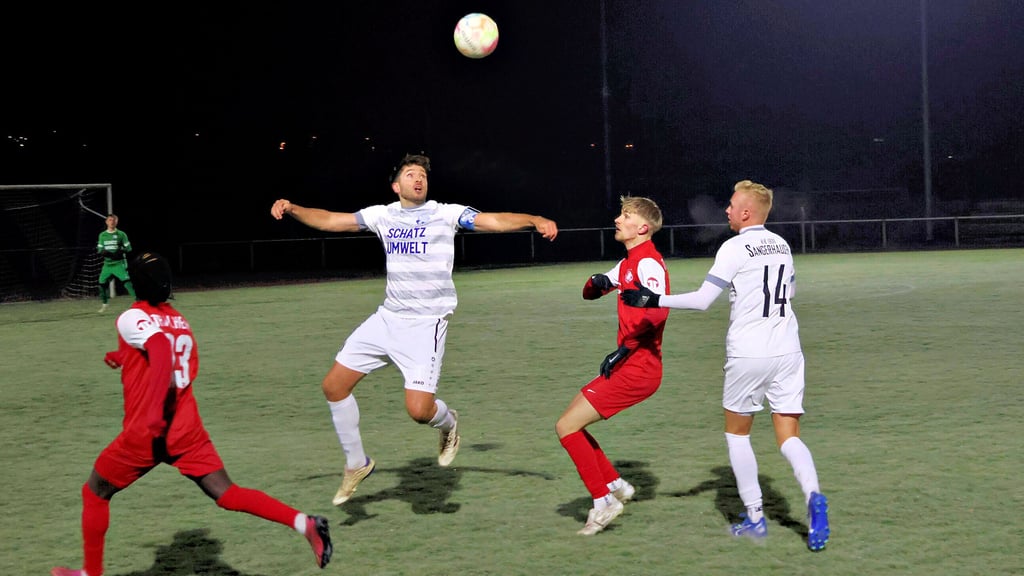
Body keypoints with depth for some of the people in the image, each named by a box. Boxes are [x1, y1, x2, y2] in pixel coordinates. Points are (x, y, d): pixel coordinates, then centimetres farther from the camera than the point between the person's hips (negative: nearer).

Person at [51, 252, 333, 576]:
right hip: (187, 431, 5)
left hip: (145, 434, -5)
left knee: (95, 492, 18)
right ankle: (304, 523, -20)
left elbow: (162, 350, -27)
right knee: (228, 495, -1)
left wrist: (153, 411, -33)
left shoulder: (132, 319, -7)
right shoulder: (179, 321, 13)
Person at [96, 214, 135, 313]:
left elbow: (128, 248, -1)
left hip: (119, 264, -4)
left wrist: (120, 252, -19)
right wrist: (103, 252, -14)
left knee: (127, 281, -20)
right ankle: (104, 304, 28)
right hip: (107, 264, 4)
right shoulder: (102, 235, 8)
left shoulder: (121, 234, -1)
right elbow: (99, 250, 9)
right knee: (102, 283, 8)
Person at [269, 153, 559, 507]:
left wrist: (535, 220, -33)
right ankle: (357, 464, 20)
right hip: (387, 318, 5)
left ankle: (448, 423, 20)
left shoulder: (446, 213, -4)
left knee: (419, 409, -18)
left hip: (426, 323, -5)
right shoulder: (383, 215, 8)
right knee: (334, 385, 2)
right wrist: (292, 209, -4)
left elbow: (496, 221, -16)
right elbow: (329, 220, 12)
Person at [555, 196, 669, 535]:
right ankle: (616, 485, 19)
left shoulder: (648, 262, -14)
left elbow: (658, 311, -29)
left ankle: (603, 501, -2)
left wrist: (624, 348, -27)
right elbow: (591, 291, 22)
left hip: (638, 368, -10)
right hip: (631, 365, 10)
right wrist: (597, 283, -2)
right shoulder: (629, 262, 17)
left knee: (566, 426, -9)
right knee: (570, 424, 14)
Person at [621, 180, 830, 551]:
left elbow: (702, 300, -13)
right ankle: (813, 496, -23)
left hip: (748, 355, -5)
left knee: (737, 432, 13)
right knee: (789, 437, 5)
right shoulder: (782, 245, 10)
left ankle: (755, 517, 13)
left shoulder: (735, 248, -9)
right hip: (787, 352, 5)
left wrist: (654, 300, -8)